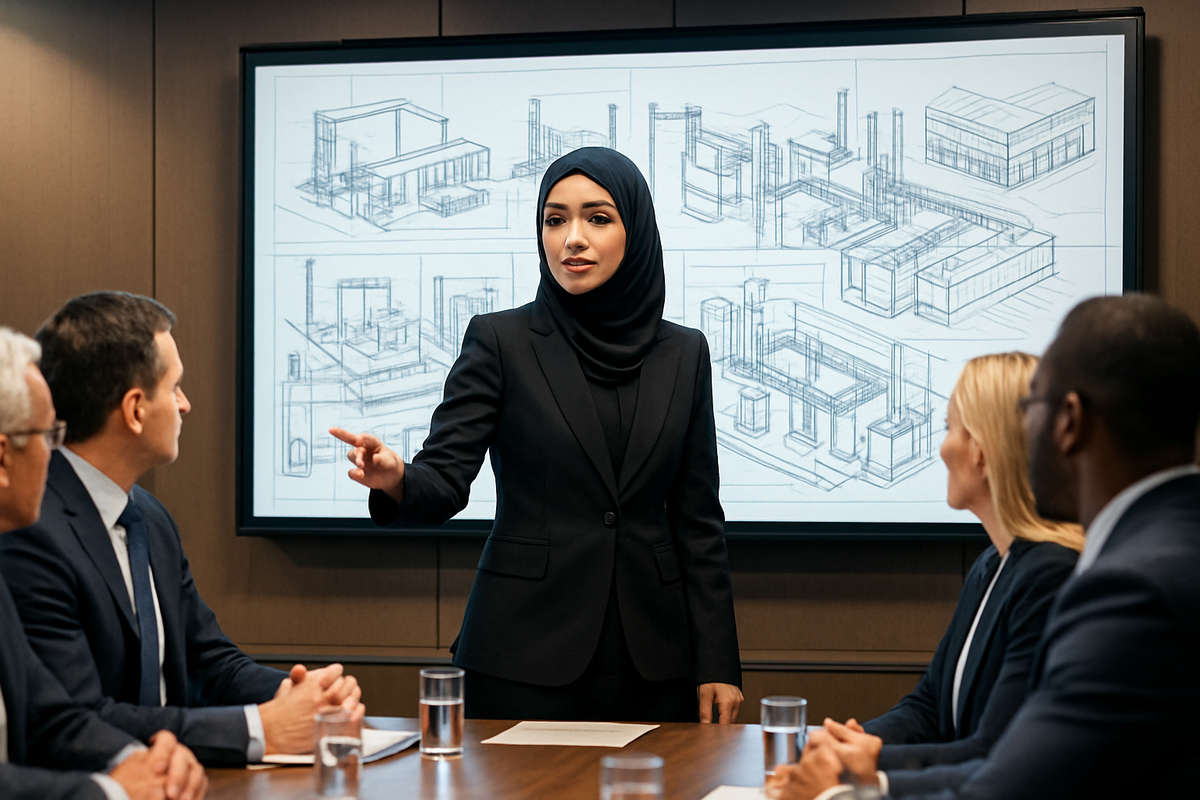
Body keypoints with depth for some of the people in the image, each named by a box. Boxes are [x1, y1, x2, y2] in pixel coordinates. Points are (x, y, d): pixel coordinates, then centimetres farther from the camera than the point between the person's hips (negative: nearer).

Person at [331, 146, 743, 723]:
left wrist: (716, 663, 2)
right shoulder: (501, 342, -1)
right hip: (524, 654, -2)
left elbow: (697, 519, 8)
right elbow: (445, 478, -9)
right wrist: (396, 480, -32)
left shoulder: (683, 354, 7)